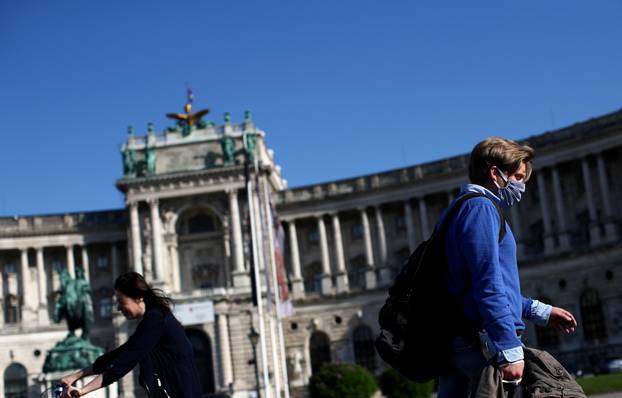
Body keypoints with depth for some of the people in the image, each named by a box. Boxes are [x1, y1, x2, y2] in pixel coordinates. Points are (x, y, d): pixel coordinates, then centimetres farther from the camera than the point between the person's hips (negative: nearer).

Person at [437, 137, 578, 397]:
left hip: (455, 343, 10)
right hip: (481, 343, -10)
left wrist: (541, 312, 34)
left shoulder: (460, 209, 24)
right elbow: (488, 284, -18)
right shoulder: (480, 207, -7)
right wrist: (509, 351, -23)